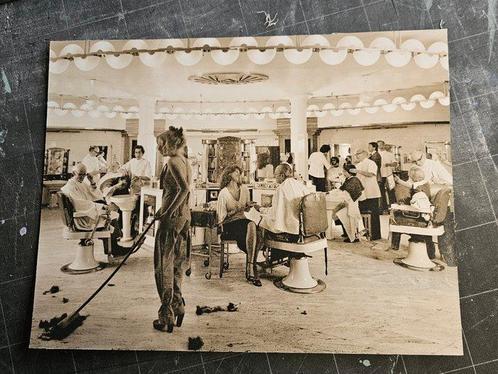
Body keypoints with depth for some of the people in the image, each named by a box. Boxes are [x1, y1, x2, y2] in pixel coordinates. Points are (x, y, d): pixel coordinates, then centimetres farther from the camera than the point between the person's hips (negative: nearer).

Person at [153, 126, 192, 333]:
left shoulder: (172, 162, -13)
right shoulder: (184, 162, 14)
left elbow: (184, 189, -27)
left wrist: (167, 212, -22)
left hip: (172, 216, -9)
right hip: (184, 215, 9)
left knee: (164, 264, 1)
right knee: (176, 263, 17)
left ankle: (167, 317, 10)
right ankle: (178, 308, 26)